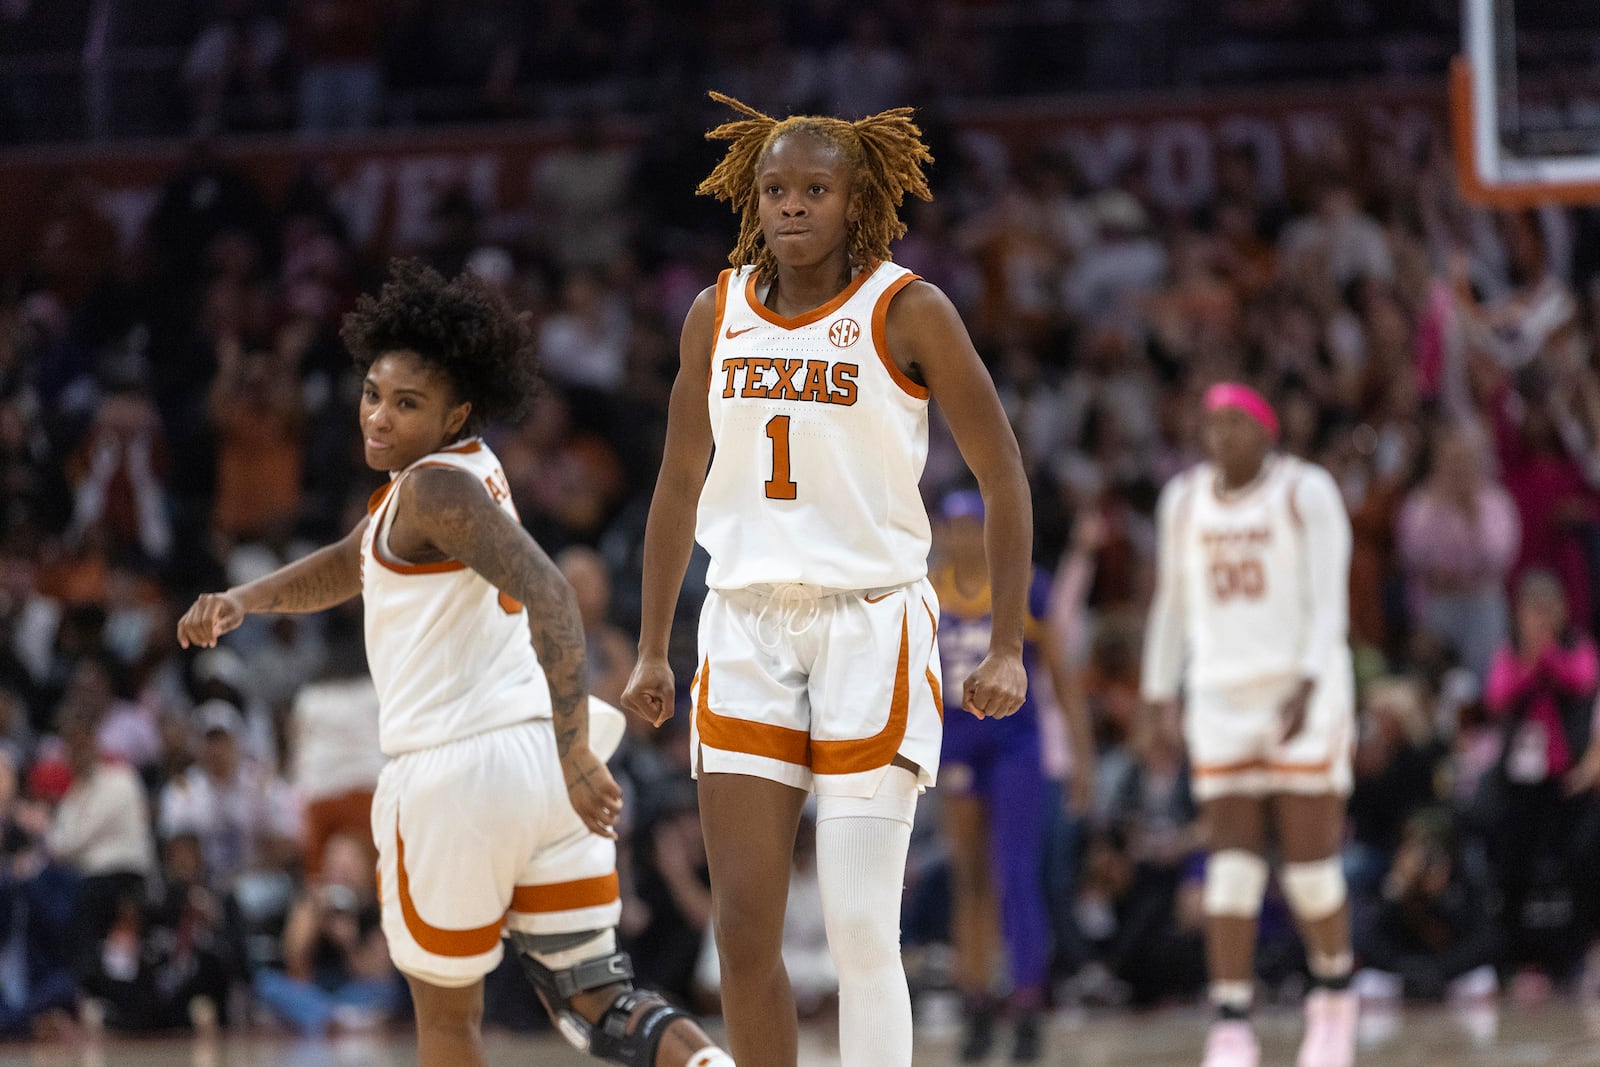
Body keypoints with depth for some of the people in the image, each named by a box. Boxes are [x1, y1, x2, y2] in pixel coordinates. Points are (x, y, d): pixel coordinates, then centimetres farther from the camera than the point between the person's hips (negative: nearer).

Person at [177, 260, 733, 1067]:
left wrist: (576, 751, -30)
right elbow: (349, 566, 30)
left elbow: (550, 598, -25)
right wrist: (241, 601, 15)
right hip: (537, 757, 9)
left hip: (458, 773, -9)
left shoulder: (438, 487, -12)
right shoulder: (463, 470, 17)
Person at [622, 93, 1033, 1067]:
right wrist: (652, 650, 17)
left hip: (872, 622, -4)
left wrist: (1009, 648, -8)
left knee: (861, 929, -10)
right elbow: (681, 484, 18)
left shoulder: (907, 311, -6)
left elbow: (1004, 477, -2)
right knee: (744, 928, -1)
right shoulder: (717, 314, 8)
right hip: (747, 625, 4)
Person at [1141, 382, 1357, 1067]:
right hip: (1221, 701, 3)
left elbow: (1330, 599, -12)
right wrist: (1158, 700, 17)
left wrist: (1307, 687, -25)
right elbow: (1172, 603, 18)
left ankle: (1335, 997, 24)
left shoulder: (1305, 492, -6)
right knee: (1232, 869, -7)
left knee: (1310, 868, -2)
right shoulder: (1183, 501, 9)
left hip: (1306, 697, -3)